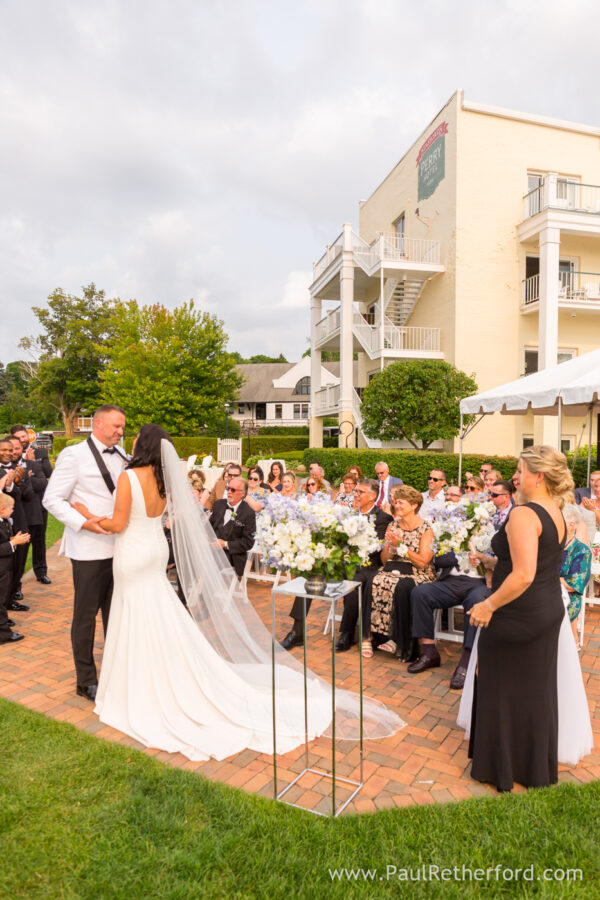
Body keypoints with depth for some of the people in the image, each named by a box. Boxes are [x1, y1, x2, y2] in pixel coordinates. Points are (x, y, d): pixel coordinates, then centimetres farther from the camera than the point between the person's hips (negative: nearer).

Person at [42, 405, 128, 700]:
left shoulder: (121, 457, 8)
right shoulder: (73, 455, -8)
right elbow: (52, 499, -9)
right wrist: (83, 523, -20)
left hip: (119, 547, 5)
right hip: (89, 550, -5)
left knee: (115, 612, 16)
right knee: (86, 615, 7)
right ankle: (86, 681, 23)